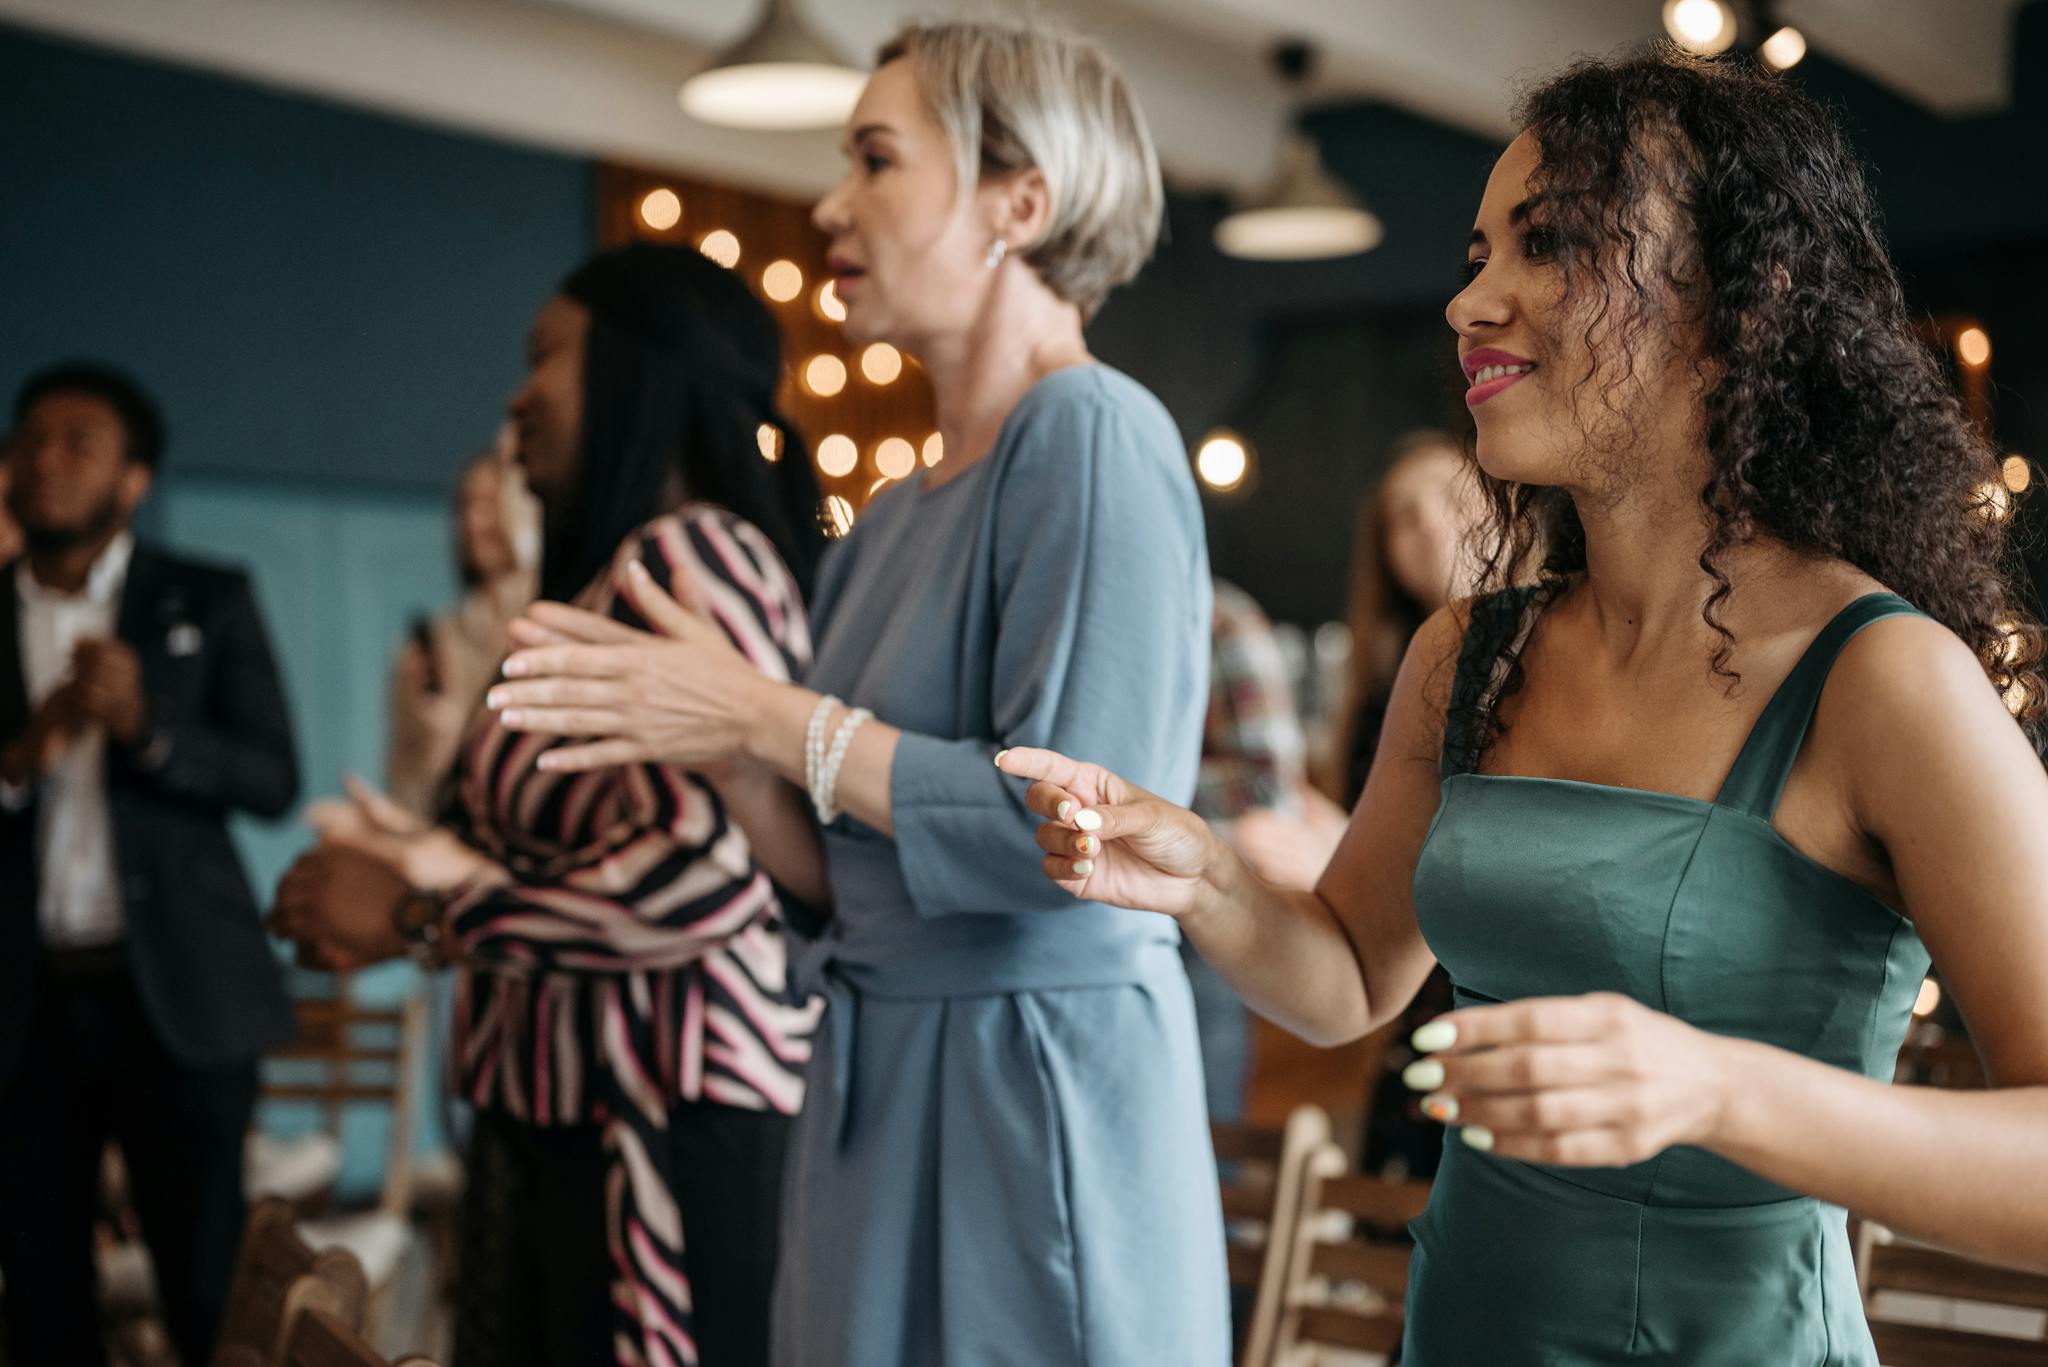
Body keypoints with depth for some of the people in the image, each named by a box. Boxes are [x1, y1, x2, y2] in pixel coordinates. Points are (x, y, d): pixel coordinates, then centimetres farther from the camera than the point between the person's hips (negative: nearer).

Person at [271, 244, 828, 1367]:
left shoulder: (686, 560, -15)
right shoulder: (616, 569, 15)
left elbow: (707, 873, -25)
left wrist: (423, 911, -15)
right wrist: (445, 861, 8)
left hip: (669, 1124, -9)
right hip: (565, 1117, 9)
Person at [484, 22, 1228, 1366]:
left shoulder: (1093, 435, -14)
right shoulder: (892, 520, 10)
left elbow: (1066, 831, -24)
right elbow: (838, 877, 13)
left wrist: (773, 719, -16)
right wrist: (693, 714, 0)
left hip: (1038, 1095, -8)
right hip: (879, 1098, 8)